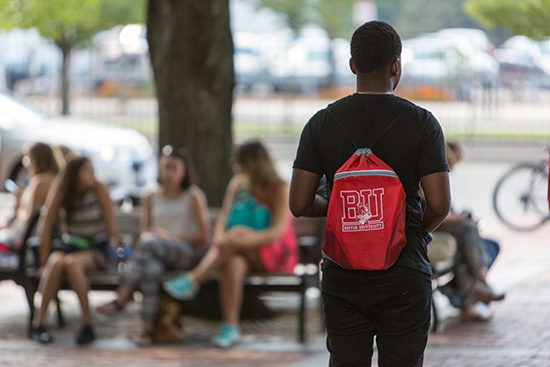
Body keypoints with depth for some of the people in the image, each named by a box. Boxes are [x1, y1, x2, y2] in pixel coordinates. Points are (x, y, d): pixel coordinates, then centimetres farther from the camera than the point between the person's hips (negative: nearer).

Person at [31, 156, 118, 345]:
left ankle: (87, 322, -31)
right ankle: (39, 321, -30)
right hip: (70, 244, 2)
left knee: (71, 262, -35)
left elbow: (110, 223, -5)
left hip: (96, 247, -2)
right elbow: (45, 225, -2)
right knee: (56, 261, -33)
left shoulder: (99, 189, -8)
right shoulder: (60, 190, -4)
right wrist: (45, 259, -5)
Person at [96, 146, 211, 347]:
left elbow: (203, 236, 0)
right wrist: (148, 235, -8)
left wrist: (172, 237, -8)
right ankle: (148, 330, -44)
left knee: (150, 243, -36)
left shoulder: (194, 196, 5)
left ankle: (120, 300, -39)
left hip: (188, 253, -3)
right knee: (151, 268, -38)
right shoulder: (152, 198, 17)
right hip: (160, 255, 3)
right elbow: (145, 231, 17)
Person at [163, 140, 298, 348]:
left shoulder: (280, 190, -6)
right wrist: (219, 237, -19)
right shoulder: (238, 184, 13)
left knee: (238, 234, -34)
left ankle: (192, 280, -39)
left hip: (275, 256, -4)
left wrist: (248, 238, -34)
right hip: (242, 254, 4)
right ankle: (230, 328, -40)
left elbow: (278, 231, -17)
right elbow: (223, 216, 5)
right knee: (233, 262, -35)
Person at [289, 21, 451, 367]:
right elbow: (440, 204, -12)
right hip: (404, 277, -2)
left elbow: (299, 204, -3)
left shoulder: (321, 123, -1)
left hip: (343, 276, 2)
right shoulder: (422, 123, -7)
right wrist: (420, 231, 10)